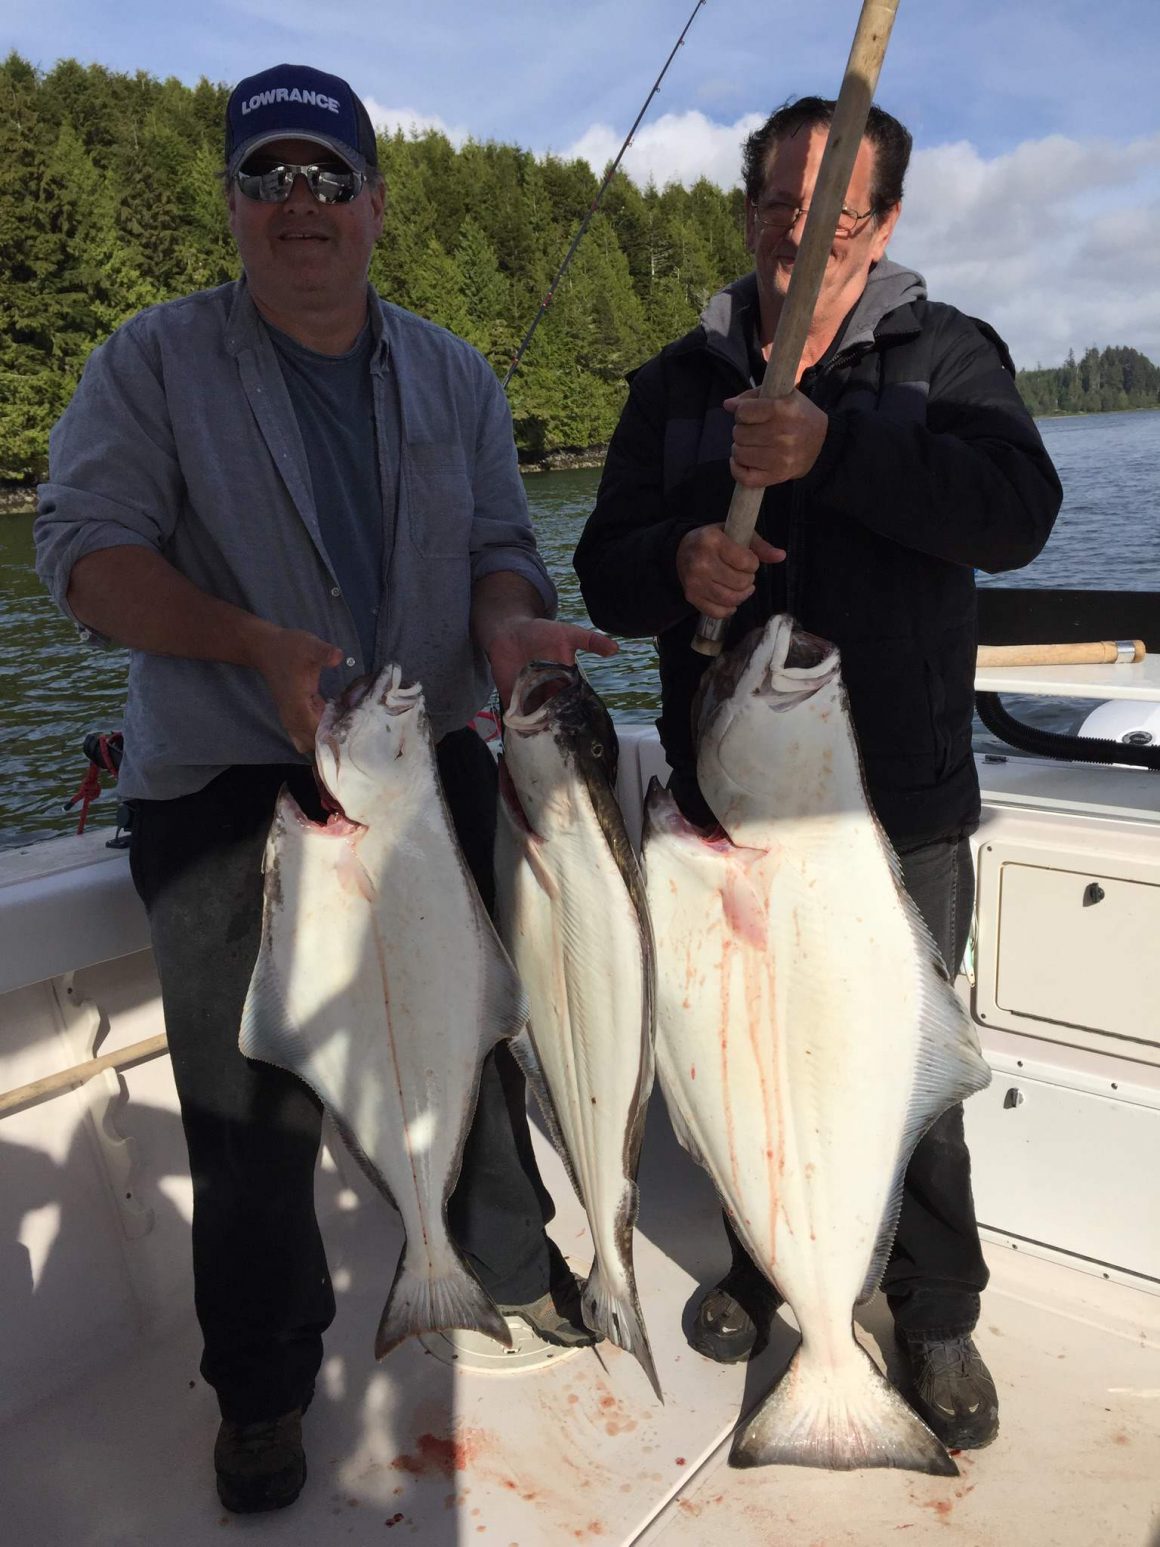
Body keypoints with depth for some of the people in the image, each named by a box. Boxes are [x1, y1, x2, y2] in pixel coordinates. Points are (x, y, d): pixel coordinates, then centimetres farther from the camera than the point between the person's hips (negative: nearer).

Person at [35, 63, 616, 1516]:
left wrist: (510, 624, -15)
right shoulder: (154, 361, 0)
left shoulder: (454, 378, 11)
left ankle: (519, 1262, 42)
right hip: (223, 790, -3)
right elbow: (85, 548, -9)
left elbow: (500, 548, 9)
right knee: (252, 1110, 5)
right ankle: (263, 1383, 29)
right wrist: (259, 645, -24)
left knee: (481, 1040, 15)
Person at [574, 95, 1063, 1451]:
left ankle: (936, 1315, 31)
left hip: (902, 800, -2)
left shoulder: (945, 353, 2)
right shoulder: (681, 380, 9)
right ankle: (764, 1262, 40)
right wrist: (675, 564, -21)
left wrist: (834, 447, -28)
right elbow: (604, 568, 2)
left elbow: (1016, 511, -16)